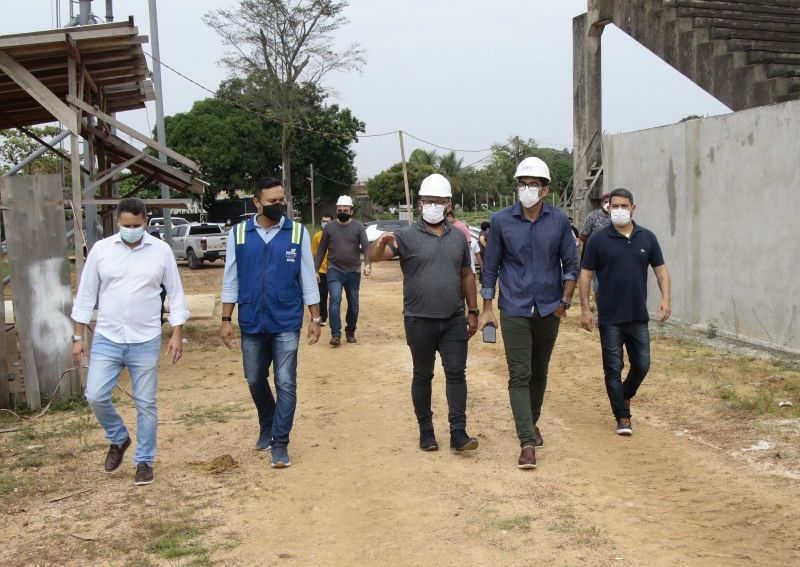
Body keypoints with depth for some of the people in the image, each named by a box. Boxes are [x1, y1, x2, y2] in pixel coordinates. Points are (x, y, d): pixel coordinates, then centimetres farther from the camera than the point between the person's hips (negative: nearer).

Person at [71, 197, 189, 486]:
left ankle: (144, 461, 19)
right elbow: (86, 295, 5)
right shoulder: (101, 249, 0)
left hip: (146, 342, -1)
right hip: (107, 340, 1)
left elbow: (175, 294, 2)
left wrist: (177, 334, -3)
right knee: (95, 396, -5)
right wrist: (78, 337, 3)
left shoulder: (161, 250, -2)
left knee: (145, 404, 5)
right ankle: (118, 439, 23)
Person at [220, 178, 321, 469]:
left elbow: (308, 278, 1)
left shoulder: (297, 232, -3)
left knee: (286, 384, -3)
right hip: (251, 323, 2)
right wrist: (226, 320, 2)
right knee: (255, 380, 15)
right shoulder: (239, 233, 0)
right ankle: (267, 427, 39)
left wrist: (315, 319, 0)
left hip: (287, 323, -2)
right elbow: (230, 280, 4)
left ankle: (280, 444, 6)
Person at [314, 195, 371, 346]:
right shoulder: (329, 227, 3)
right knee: (335, 299, -17)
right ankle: (336, 334, -17)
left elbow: (366, 246, -11)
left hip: (353, 272, 1)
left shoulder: (358, 227, 0)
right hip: (334, 271, -1)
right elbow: (321, 250, 7)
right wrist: (315, 269, 3)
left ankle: (350, 332, 26)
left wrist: (367, 263, -28)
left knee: (353, 303, 9)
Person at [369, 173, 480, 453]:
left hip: (454, 320, 3)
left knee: (456, 373, -1)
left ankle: (458, 433, 3)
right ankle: (426, 431, 19)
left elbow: (467, 276, 15)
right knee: (423, 375, 8)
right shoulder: (407, 236, -4)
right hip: (419, 321, -3)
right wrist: (382, 243, -40)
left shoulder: (458, 238, 9)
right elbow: (374, 257, -17)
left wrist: (472, 311, 11)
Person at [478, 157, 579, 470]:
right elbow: (490, 267, 3)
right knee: (519, 376, -7)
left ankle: (532, 422, 37)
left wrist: (565, 300, -2)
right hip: (514, 311, -2)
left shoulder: (559, 221, 0)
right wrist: (486, 309, 1)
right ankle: (527, 443, -8)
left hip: (548, 311, 2)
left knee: (539, 372, 16)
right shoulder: (502, 221, -3)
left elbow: (571, 264, 7)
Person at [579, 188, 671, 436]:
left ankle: (626, 395, 37)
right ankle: (623, 417, 15)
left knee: (642, 365, 8)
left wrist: (666, 298, -6)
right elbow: (586, 274, -2)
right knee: (613, 368, 3)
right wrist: (585, 308, -7)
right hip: (610, 318, -2)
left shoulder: (647, 238, 4)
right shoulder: (598, 240, -4)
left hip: (639, 316, 3)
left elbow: (660, 269, 8)